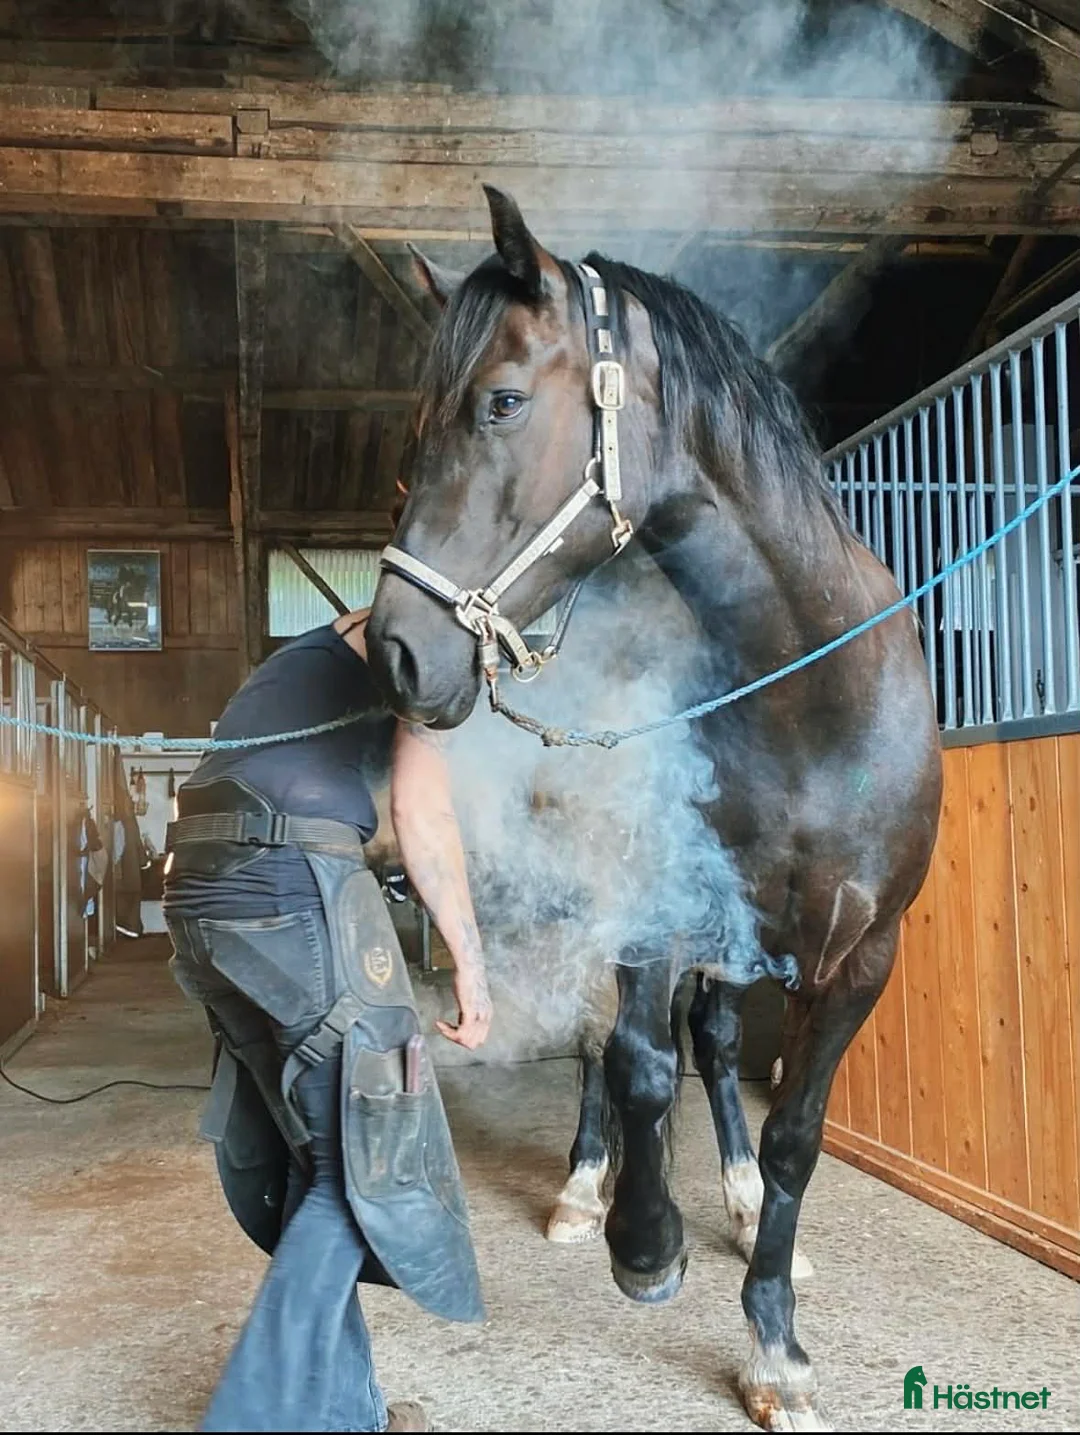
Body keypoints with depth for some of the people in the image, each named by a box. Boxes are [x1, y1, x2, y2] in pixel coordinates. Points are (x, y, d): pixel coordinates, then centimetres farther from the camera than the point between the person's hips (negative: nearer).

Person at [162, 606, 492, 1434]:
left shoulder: (318, 656, 31)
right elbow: (421, 809, -5)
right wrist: (471, 964, -3)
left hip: (201, 897, 9)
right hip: (291, 890, -9)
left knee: (312, 1157, 16)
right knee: (366, 1154, 1)